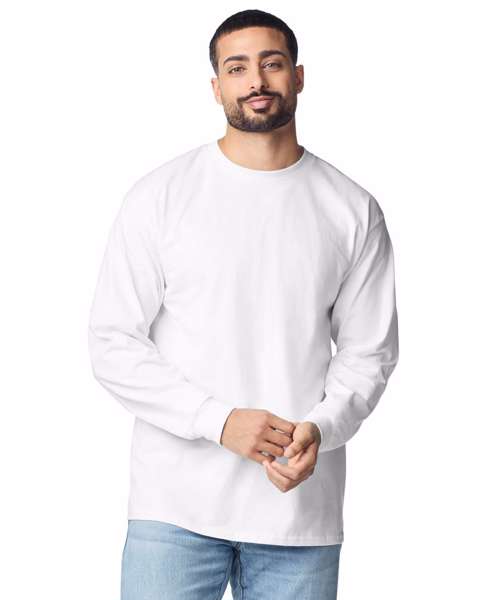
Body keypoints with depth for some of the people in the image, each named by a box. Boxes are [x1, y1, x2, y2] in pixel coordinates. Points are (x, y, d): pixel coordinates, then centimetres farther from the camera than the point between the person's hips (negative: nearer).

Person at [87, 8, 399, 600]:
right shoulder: (159, 196, 0)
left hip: (303, 507, 2)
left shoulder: (352, 210, 5)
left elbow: (369, 351, 7)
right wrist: (220, 420, -14)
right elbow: (112, 344, -3)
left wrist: (320, 430, -12)